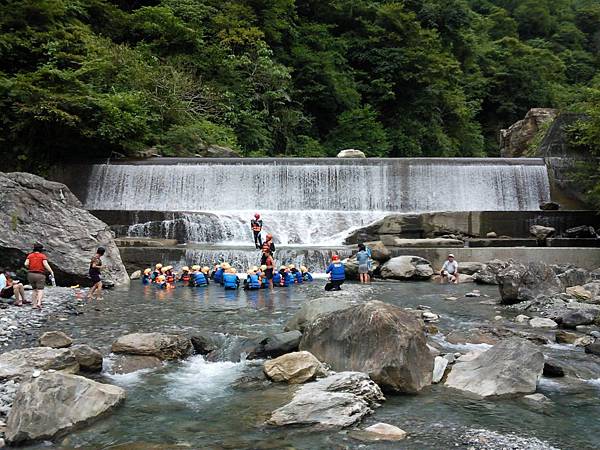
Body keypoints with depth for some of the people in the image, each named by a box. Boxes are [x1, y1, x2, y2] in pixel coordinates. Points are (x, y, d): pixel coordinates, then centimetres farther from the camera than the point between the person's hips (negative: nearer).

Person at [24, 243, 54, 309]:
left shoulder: (30, 255, 7)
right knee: (40, 290, -5)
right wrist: (51, 272, -9)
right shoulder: (43, 256, -1)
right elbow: (46, 264, -15)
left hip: (31, 275, 4)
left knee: (35, 290, 17)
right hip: (40, 275, -4)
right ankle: (39, 303, -28)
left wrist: (30, 268, 15)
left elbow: (26, 264, -5)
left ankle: (34, 304, 12)